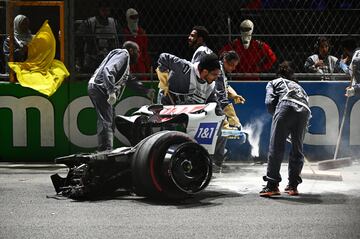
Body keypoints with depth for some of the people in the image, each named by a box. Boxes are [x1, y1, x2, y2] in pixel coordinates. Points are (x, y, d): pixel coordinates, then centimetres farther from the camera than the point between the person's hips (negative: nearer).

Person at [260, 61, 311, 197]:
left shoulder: (274, 83, 29)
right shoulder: (298, 86, 42)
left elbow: (269, 102, 11)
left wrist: (275, 115, 26)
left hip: (287, 105, -4)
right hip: (304, 110, 5)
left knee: (276, 148, -4)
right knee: (297, 149, 15)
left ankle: (272, 185, -10)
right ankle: (293, 186, 16)